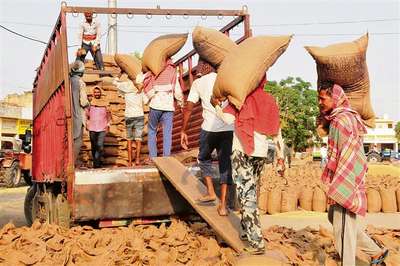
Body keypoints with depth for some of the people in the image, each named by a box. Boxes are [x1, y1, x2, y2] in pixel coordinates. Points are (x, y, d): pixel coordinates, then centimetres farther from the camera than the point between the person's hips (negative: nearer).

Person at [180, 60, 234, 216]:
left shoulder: (198, 83, 9)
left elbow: (189, 108, 4)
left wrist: (183, 131, 8)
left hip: (210, 127, -2)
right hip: (229, 128, 2)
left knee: (204, 158, 23)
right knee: (225, 163, 10)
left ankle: (210, 192, 12)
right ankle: (223, 205, 7)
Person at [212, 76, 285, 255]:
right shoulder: (270, 101, 8)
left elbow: (228, 119, -20)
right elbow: (277, 133, 8)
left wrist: (216, 105, -3)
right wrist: (280, 158, 13)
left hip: (242, 151, -5)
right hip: (261, 153, 5)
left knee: (246, 195, -4)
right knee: (251, 192, 21)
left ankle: (257, 242, -8)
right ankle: (246, 230, 35)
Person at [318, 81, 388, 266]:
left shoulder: (342, 121, -18)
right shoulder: (336, 120, 13)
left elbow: (347, 158, -22)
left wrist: (334, 189, -21)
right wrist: (331, 183, 21)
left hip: (345, 184, -10)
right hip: (344, 181, 10)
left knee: (343, 228, -3)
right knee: (334, 217, 20)